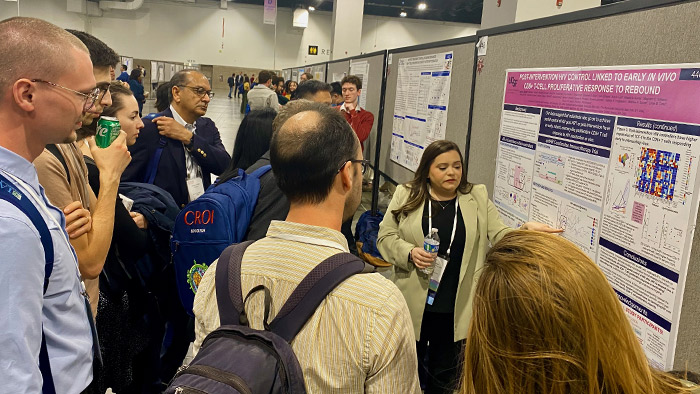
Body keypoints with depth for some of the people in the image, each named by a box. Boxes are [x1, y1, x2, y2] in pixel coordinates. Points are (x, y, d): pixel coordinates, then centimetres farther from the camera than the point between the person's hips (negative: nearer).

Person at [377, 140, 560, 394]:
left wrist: (526, 231, -26)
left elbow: (501, 236, -6)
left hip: (456, 308, 1)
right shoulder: (405, 196, -2)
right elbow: (386, 237, 0)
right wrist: (410, 253, -19)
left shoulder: (478, 198, 0)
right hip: (413, 303, 0)